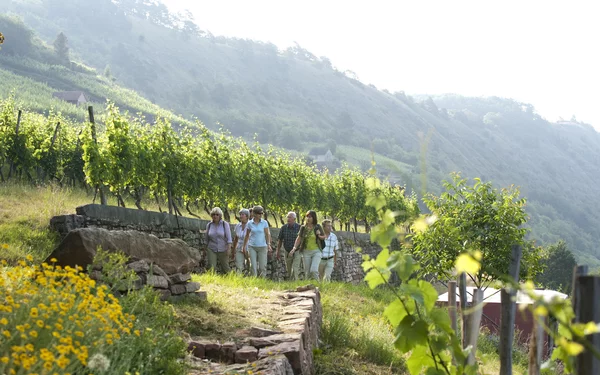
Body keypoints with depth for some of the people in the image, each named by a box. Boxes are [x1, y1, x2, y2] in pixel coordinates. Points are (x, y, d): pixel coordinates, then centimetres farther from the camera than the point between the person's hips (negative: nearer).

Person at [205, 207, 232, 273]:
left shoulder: (225, 224, -4)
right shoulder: (209, 225, 4)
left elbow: (228, 237, -8)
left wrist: (229, 248, -17)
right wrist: (206, 247, 20)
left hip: (223, 250, -2)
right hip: (212, 250, 2)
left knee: (225, 268, 5)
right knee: (211, 268, -12)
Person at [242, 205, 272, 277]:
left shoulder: (264, 222, -1)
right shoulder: (249, 223, 1)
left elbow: (267, 234, -2)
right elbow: (247, 235, 10)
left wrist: (268, 244, -14)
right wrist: (244, 246, 12)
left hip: (262, 247, 0)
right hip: (252, 247, 1)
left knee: (262, 267, -1)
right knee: (253, 265, -7)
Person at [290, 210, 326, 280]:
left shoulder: (318, 227, -3)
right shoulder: (303, 228, 1)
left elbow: (324, 237, 8)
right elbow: (299, 238, 3)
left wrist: (319, 235, -13)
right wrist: (294, 248, -9)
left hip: (316, 251, -3)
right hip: (306, 252, 3)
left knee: (314, 270, -19)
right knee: (307, 273, 5)